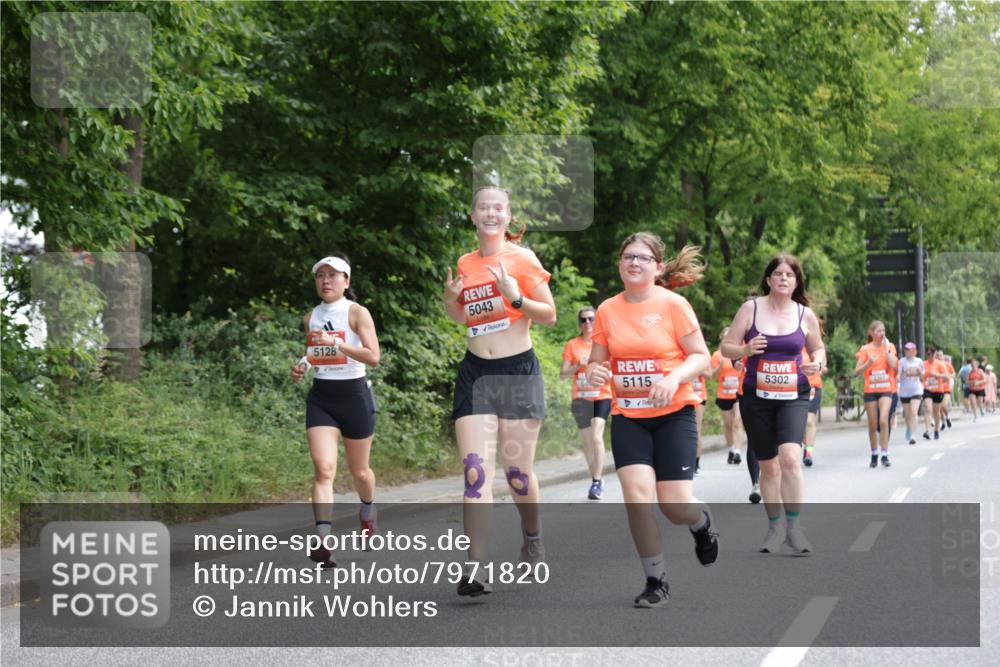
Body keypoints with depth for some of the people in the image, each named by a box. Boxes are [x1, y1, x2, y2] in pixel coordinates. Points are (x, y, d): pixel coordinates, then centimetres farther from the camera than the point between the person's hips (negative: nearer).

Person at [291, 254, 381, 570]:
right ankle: (322, 541, -25)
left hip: (354, 393, -3)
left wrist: (337, 343, -25)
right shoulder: (310, 318, 8)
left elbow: (373, 357, -17)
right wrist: (302, 365, 3)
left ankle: (367, 511, 47)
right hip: (321, 396, 3)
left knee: (359, 470, 12)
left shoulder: (357, 313, -7)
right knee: (323, 468, -15)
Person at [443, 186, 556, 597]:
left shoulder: (523, 259, -3)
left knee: (517, 470, 2)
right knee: (475, 471, -10)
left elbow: (550, 316, -2)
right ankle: (475, 568, -15)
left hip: (518, 373, -3)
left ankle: (533, 541, 31)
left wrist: (515, 298, -18)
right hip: (475, 374, 3)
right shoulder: (466, 264, 10)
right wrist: (450, 297, 3)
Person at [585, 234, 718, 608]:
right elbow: (597, 362, 11)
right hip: (627, 417, 2)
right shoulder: (607, 310, 3)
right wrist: (594, 371, -13)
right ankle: (656, 582, 1)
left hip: (674, 413, -2)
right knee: (637, 495, -15)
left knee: (675, 505, -7)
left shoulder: (673, 304, -7)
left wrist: (674, 378, -23)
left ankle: (702, 523, 33)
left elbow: (701, 356, -5)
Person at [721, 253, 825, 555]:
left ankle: (794, 526, -10)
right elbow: (726, 347, 1)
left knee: (790, 459, -21)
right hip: (756, 397, 1)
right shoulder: (751, 308, -2)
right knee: (768, 466, 9)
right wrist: (745, 350, -21)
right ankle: (774, 527, 26)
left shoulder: (805, 315, 2)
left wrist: (817, 363, -6)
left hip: (793, 396, -1)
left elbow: (818, 348, 17)